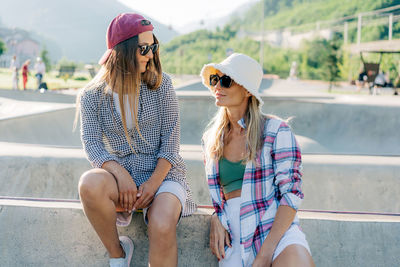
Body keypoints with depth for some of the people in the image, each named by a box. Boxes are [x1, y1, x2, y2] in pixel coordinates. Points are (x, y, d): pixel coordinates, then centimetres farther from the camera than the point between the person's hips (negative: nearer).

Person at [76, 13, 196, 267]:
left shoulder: (161, 83, 2)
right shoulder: (92, 95, 2)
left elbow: (171, 137, -2)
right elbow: (92, 144, -5)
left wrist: (154, 183, -15)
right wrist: (121, 175, -25)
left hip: (163, 172, -1)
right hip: (121, 171, 1)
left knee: (163, 228, -32)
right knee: (90, 183, -34)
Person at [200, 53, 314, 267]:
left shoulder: (275, 131, -3)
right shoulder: (210, 139, 12)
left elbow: (291, 193, -8)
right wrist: (216, 217, -1)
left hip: (275, 228, -3)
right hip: (233, 239, 4)